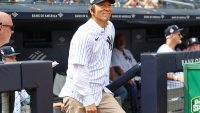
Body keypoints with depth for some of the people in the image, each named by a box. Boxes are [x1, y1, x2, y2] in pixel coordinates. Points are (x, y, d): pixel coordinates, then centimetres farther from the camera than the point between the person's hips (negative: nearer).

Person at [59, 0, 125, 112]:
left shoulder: (110, 27, 9)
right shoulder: (84, 33, -16)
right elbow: (79, 72, -20)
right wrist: (88, 100, -21)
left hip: (101, 92, 7)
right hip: (78, 95, -7)